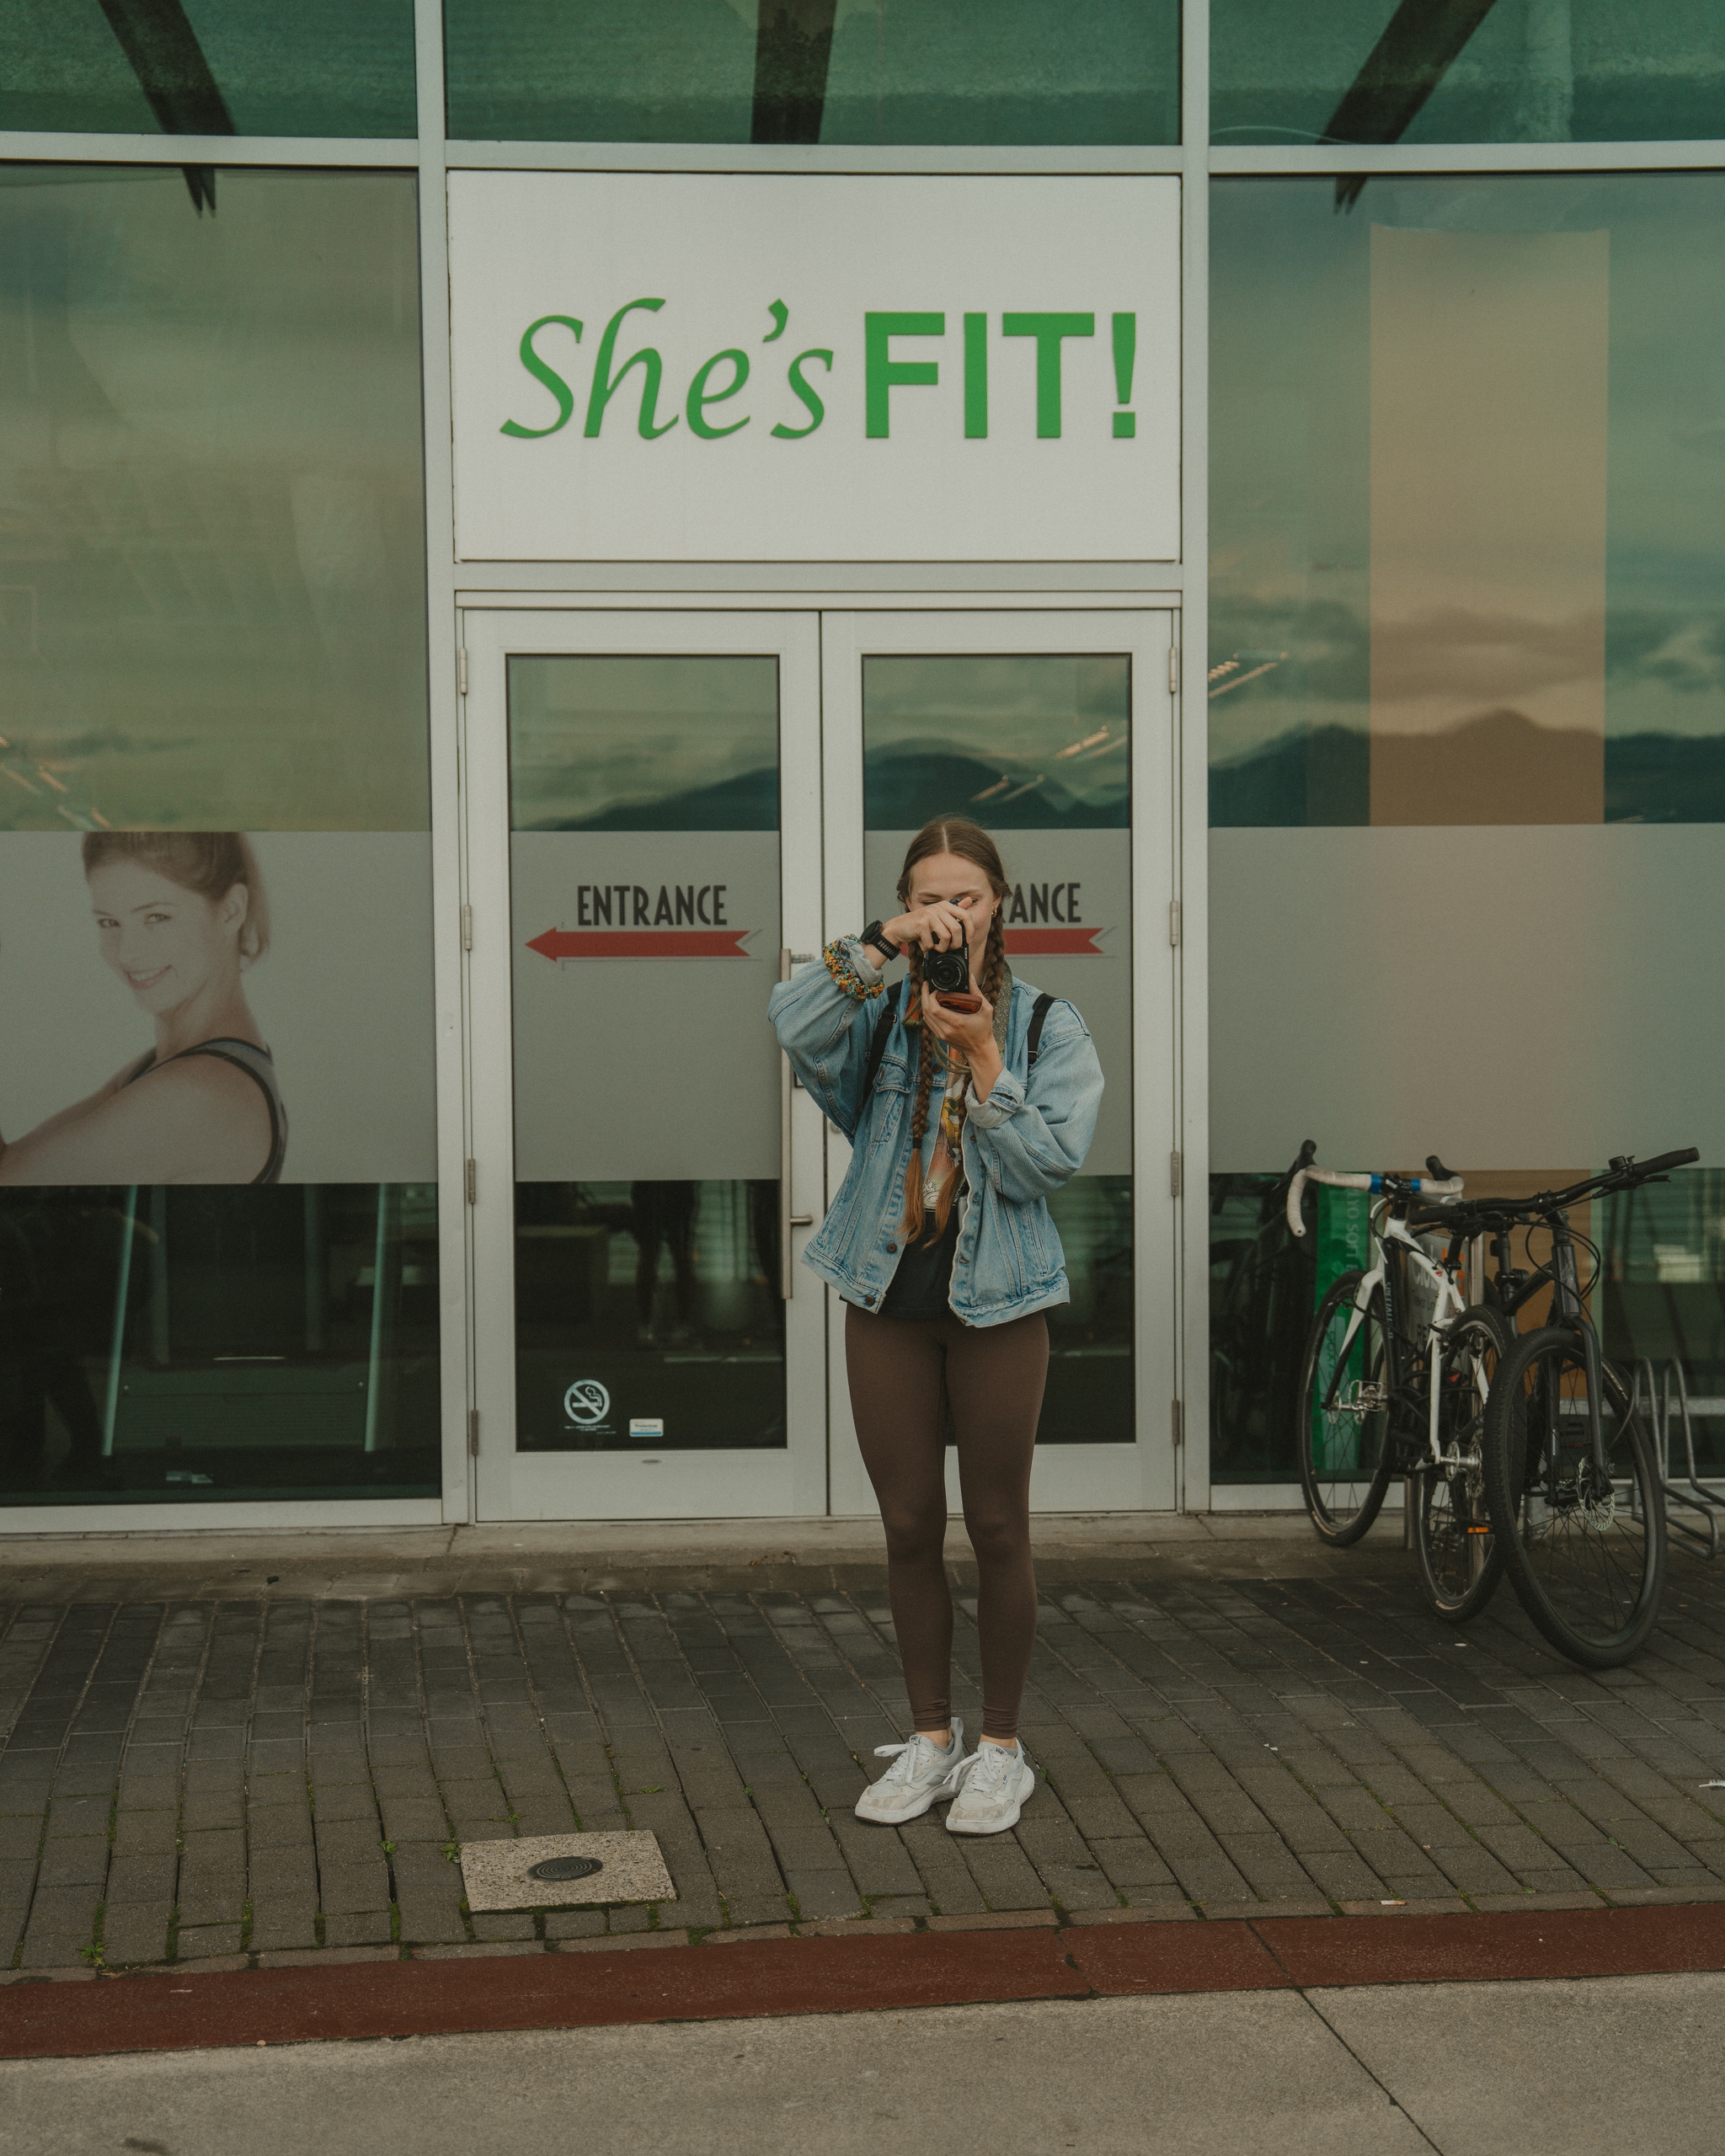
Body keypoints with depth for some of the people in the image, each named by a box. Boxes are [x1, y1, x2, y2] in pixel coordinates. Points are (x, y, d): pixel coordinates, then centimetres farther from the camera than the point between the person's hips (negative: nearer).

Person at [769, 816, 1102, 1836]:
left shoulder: (1047, 1025, 0)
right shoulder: (881, 1016, 3)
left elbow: (1050, 1163, -12)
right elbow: (794, 1023, -19)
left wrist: (983, 1059, -19)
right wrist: (882, 945, -25)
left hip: (997, 1299, -2)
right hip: (891, 1294, 2)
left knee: (998, 1529, 4)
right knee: (910, 1529, 10)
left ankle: (1001, 1748, 18)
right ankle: (930, 1739, 24)